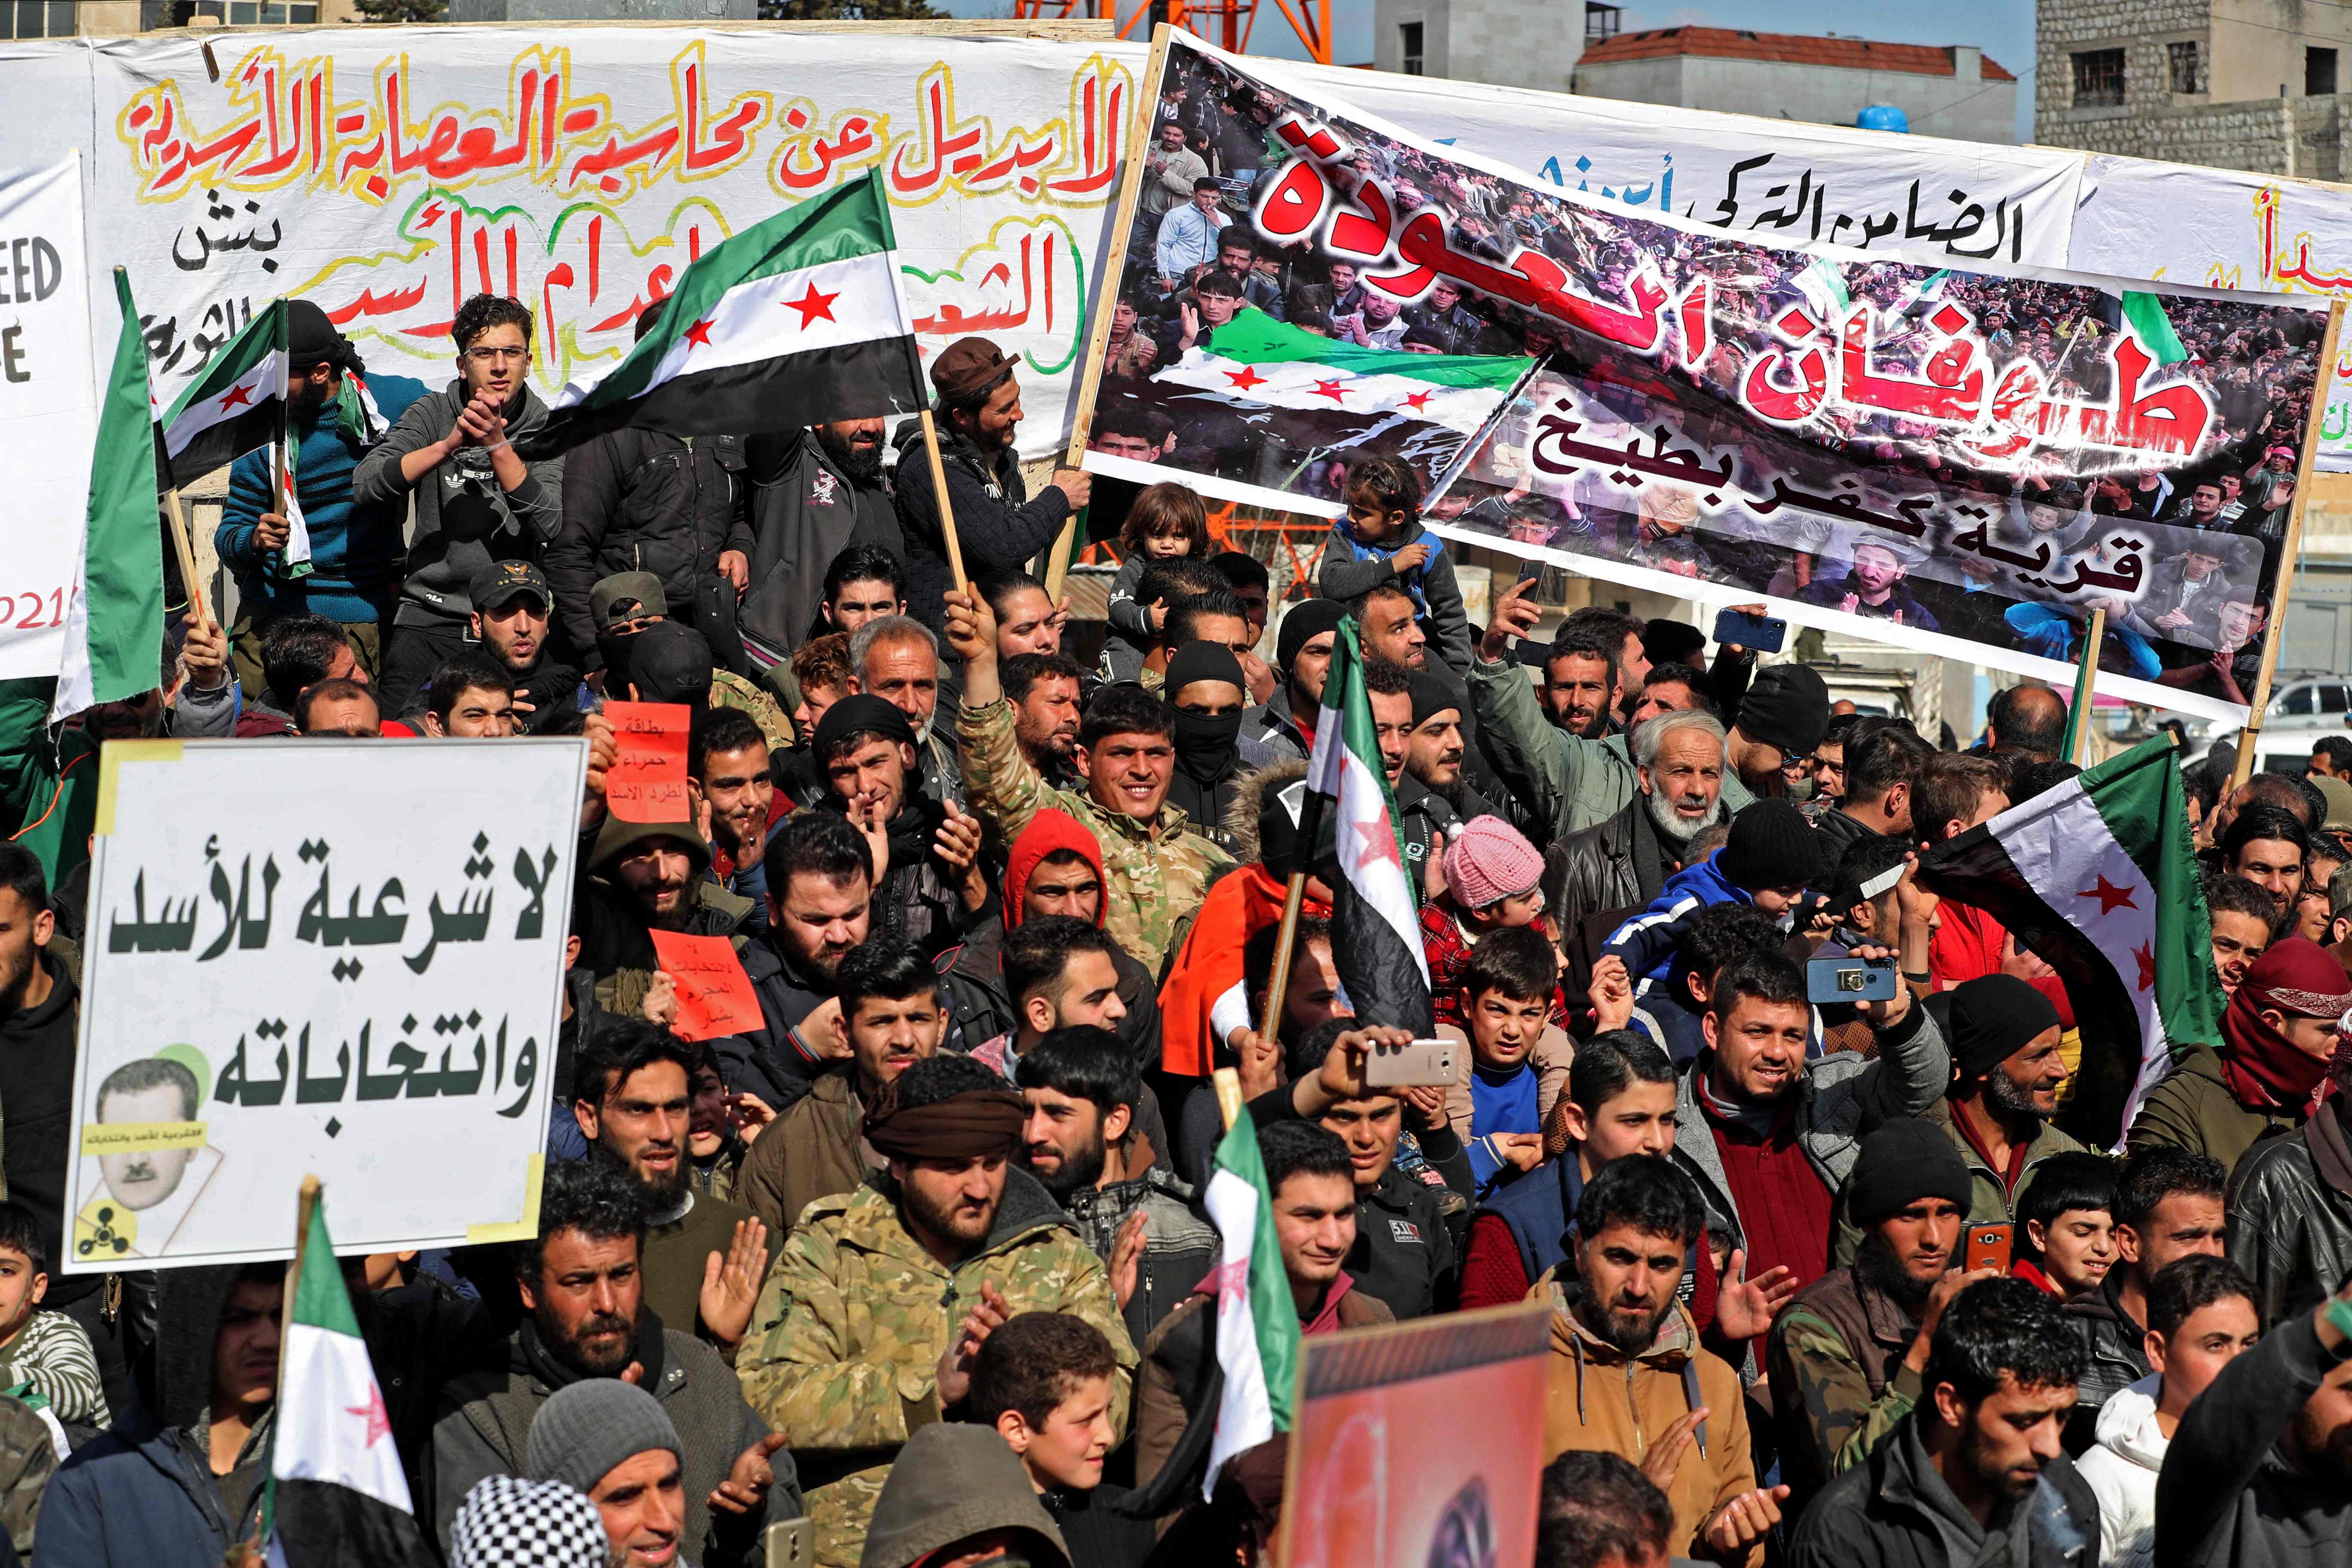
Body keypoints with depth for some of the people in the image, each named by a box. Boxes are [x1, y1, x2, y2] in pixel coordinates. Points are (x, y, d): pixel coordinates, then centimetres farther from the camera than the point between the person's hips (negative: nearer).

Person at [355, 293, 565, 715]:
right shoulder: (434, 414, 4)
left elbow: (550, 525, -12)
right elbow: (365, 486, -9)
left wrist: (497, 445, -19)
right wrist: (450, 444, -18)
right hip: (430, 616, 0)